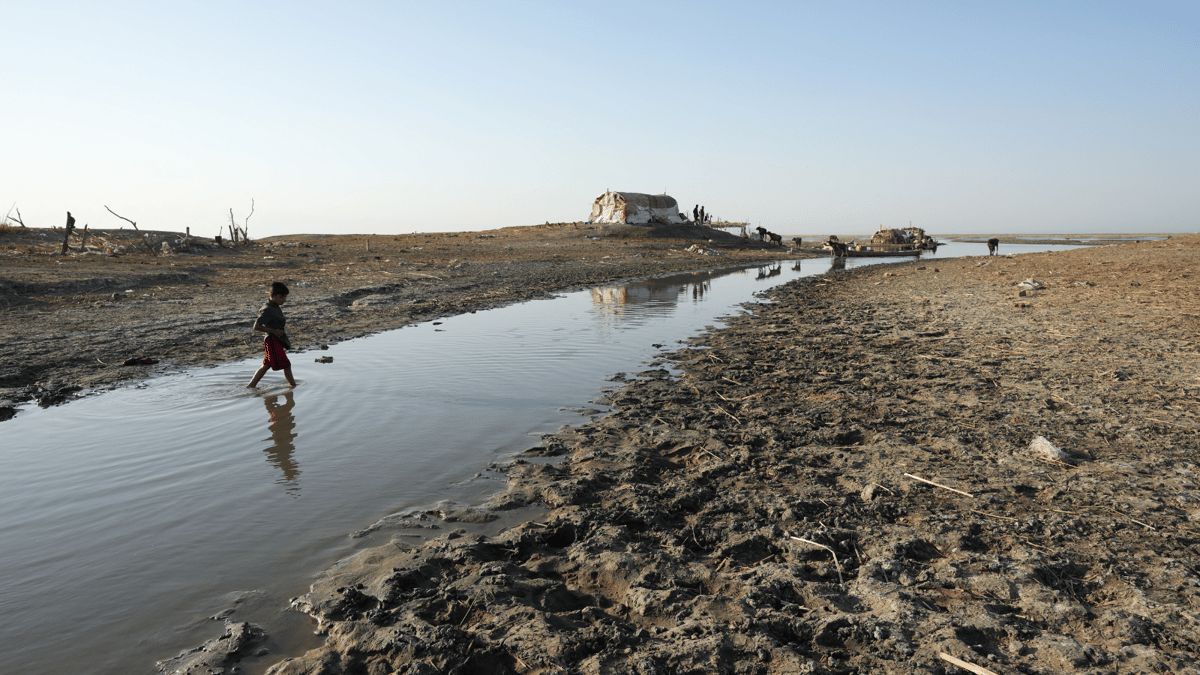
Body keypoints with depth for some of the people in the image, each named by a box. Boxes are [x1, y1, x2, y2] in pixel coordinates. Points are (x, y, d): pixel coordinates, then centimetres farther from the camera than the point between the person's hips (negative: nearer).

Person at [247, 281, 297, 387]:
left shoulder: (276, 307, 7)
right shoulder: (268, 310, -20)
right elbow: (256, 327, -24)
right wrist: (273, 331, -23)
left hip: (278, 341, 10)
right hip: (273, 342, -10)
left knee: (266, 365, 18)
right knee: (286, 365, -3)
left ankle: (251, 386, 26)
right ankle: (294, 386, 8)